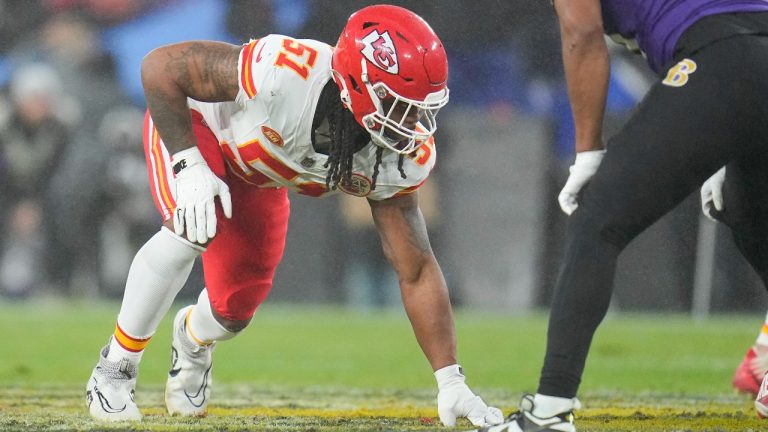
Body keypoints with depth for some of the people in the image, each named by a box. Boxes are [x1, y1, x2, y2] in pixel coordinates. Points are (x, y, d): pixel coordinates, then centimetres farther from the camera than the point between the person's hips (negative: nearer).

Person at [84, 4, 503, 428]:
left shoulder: (402, 157, -28)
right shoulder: (284, 73, -44)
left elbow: (416, 272, -19)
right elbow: (160, 65, -32)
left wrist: (450, 381, -24)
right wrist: (188, 166, -37)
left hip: (256, 177, 5)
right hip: (192, 123, -5)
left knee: (234, 311, 5)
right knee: (191, 231, -33)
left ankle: (194, 337, 45)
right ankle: (115, 368, -11)